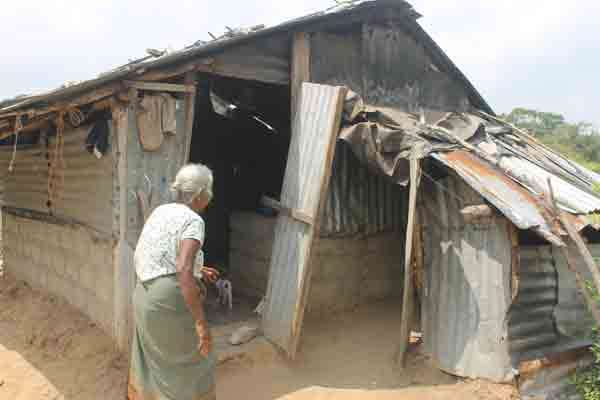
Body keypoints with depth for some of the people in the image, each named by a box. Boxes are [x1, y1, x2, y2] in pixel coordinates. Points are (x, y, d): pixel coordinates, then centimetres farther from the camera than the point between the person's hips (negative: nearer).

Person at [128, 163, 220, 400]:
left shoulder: (161, 211, 9)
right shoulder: (193, 220, -15)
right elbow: (184, 271, -28)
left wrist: (197, 270, 25)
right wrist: (201, 322, -27)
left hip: (145, 296, 8)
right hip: (169, 301, -8)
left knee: (150, 356, 26)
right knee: (190, 359, 12)